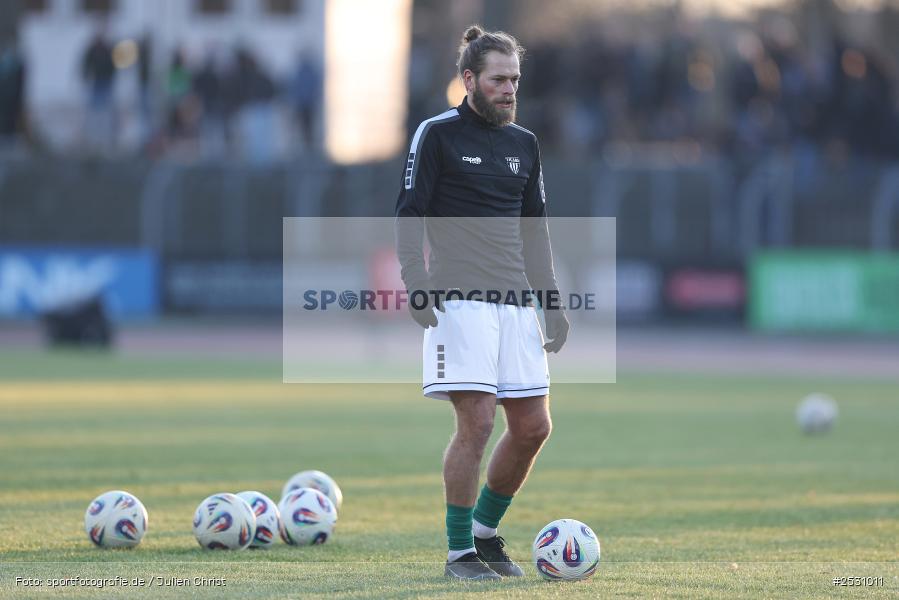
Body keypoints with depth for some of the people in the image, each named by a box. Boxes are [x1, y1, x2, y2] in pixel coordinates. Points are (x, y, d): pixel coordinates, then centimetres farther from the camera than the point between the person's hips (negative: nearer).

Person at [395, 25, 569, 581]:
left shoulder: (524, 144, 17)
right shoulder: (437, 134, 0)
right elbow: (409, 215, -3)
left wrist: (552, 301, 19)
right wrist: (416, 284, -14)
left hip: (515, 300, 6)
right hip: (459, 300, -6)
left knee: (533, 427, 3)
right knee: (477, 423, -13)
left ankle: (485, 529, 22)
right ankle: (460, 551, -3)